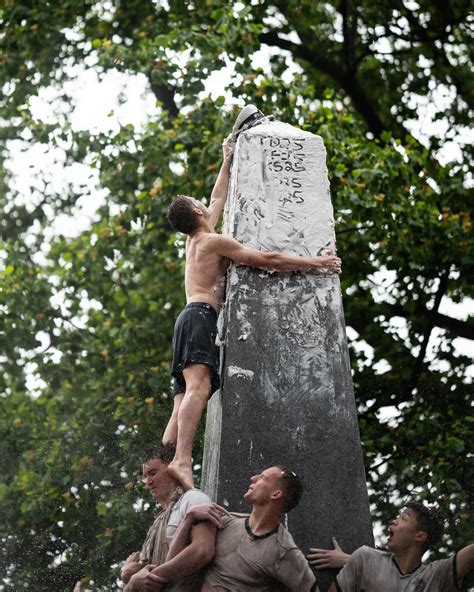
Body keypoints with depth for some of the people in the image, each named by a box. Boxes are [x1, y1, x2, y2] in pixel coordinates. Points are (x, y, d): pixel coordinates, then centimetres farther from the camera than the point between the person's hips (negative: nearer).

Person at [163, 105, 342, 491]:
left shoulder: (195, 240, 26)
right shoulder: (215, 242, 0)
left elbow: (218, 200, 43)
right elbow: (267, 260, -6)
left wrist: (226, 163, 51)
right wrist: (316, 263, -2)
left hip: (190, 319, 10)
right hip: (201, 316, -10)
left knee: (184, 400, -1)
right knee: (198, 388, -27)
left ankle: (162, 469, -13)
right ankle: (182, 461, -45)